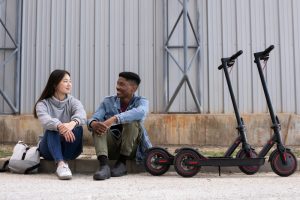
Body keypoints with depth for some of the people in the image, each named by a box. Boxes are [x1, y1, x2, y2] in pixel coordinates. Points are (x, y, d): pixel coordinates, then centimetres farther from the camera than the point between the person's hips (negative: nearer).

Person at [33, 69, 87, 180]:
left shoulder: (73, 102, 1)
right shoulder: (43, 104, -4)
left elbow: (82, 115, -23)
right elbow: (45, 120, -28)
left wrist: (73, 123, -48)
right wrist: (59, 126, -50)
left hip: (70, 149, 1)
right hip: (49, 148, -1)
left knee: (78, 128, -27)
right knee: (52, 129, -31)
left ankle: (64, 162, -30)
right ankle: (61, 164, -48)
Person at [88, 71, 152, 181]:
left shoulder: (141, 101, -4)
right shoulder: (108, 101, 5)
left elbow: (140, 112, -30)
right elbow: (93, 118, -10)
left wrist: (114, 119, -44)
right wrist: (93, 123, -36)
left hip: (132, 148, -2)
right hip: (111, 147, 2)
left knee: (132, 121, -27)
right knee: (98, 125, -22)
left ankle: (122, 163, -19)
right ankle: (103, 165, -39)